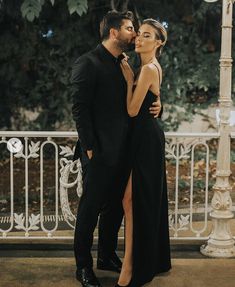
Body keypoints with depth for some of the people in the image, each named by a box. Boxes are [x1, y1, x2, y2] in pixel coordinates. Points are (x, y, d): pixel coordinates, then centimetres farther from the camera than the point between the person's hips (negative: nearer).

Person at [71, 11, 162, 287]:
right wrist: (89, 148, -18)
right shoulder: (87, 63, -10)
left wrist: (155, 106, -1)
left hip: (121, 151, 8)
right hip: (99, 153, -8)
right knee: (90, 209, 3)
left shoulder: (124, 65, 15)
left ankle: (107, 256, 34)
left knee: (115, 207, 17)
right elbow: (80, 109, -14)